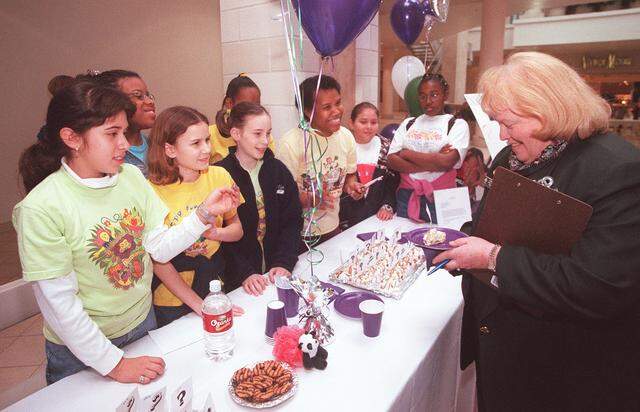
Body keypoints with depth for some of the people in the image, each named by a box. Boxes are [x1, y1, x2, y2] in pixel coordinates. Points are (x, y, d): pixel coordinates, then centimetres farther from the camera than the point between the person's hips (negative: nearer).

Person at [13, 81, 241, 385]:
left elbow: (160, 249, -7)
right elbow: (58, 303, -20)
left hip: (143, 323, 5)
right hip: (82, 350, -5)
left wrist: (204, 214, -22)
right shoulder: (41, 208, -22)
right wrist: (115, 365, -16)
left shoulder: (131, 176, -8)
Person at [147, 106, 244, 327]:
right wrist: (198, 304, -18)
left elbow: (237, 228, 2)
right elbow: (157, 260, -15)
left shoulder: (219, 176, -8)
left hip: (216, 281, 4)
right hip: (172, 299, -3)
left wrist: (216, 232, -20)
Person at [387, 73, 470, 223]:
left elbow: (447, 162, -15)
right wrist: (432, 163, -12)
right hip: (406, 196, 3)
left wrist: (407, 153, -7)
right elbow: (392, 161, -2)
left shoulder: (457, 124, 1)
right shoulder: (408, 123, 10)